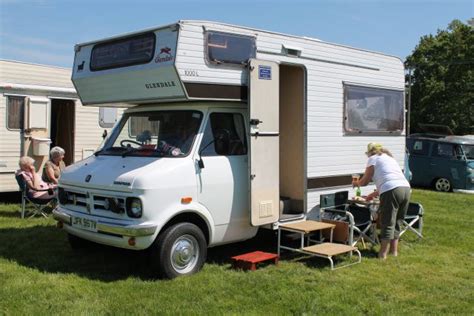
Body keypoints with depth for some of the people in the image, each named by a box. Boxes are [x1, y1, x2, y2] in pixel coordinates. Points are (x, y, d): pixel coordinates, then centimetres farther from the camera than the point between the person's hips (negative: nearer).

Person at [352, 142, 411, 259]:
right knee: (396, 222, 17)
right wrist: (373, 194, 43)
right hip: (406, 188, 7)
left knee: (388, 223, -2)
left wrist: (356, 183, 30)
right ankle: (394, 250, 22)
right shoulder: (389, 157, 31)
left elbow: (364, 182, 9)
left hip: (392, 191, -7)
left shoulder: (373, 159, 8)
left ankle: (383, 253, 3)